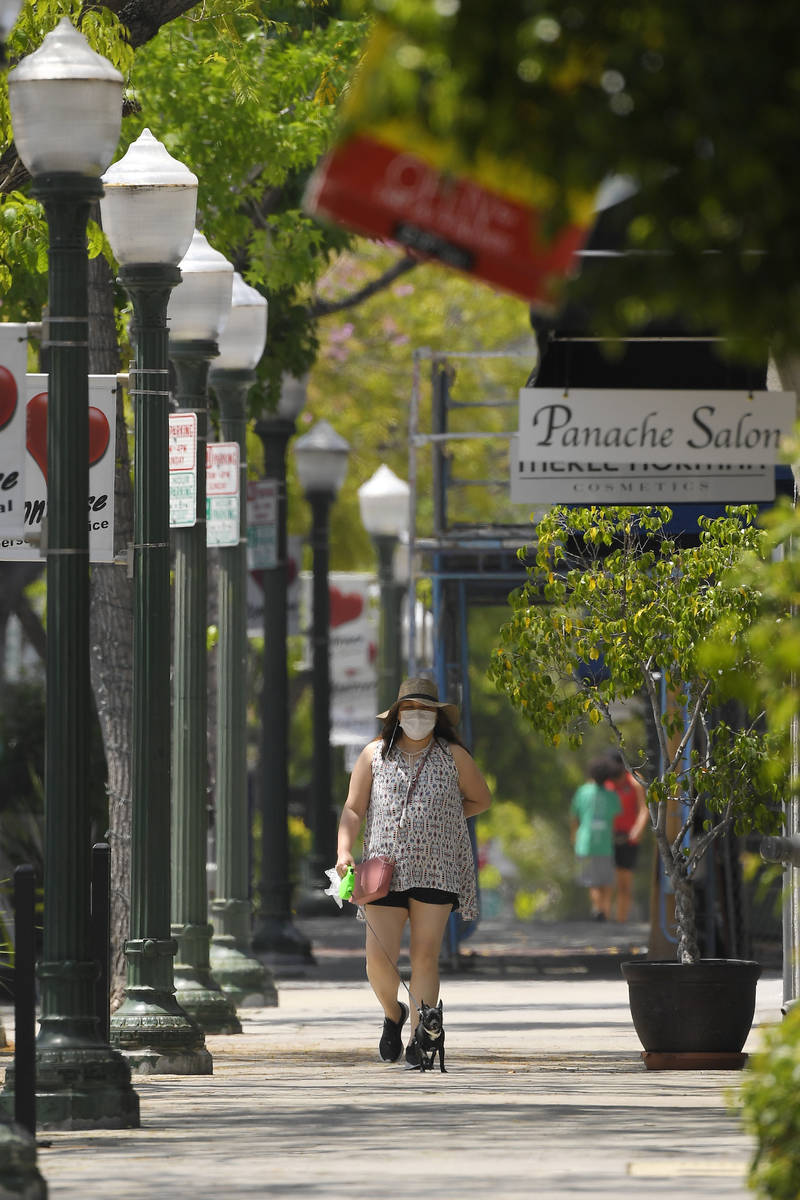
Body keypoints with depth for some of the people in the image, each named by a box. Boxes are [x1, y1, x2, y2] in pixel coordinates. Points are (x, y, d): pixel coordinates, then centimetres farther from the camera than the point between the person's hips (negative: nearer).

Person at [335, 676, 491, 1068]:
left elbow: (480, 799, 19)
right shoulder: (375, 755, 7)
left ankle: (417, 1042, 4)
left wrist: (443, 818, 7)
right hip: (386, 870, 0)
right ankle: (393, 1014, 20)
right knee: (379, 958, -10)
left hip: (437, 870, 0)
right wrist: (344, 851, -9)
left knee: (425, 957, -5)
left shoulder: (453, 756, 6)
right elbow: (353, 809, 6)